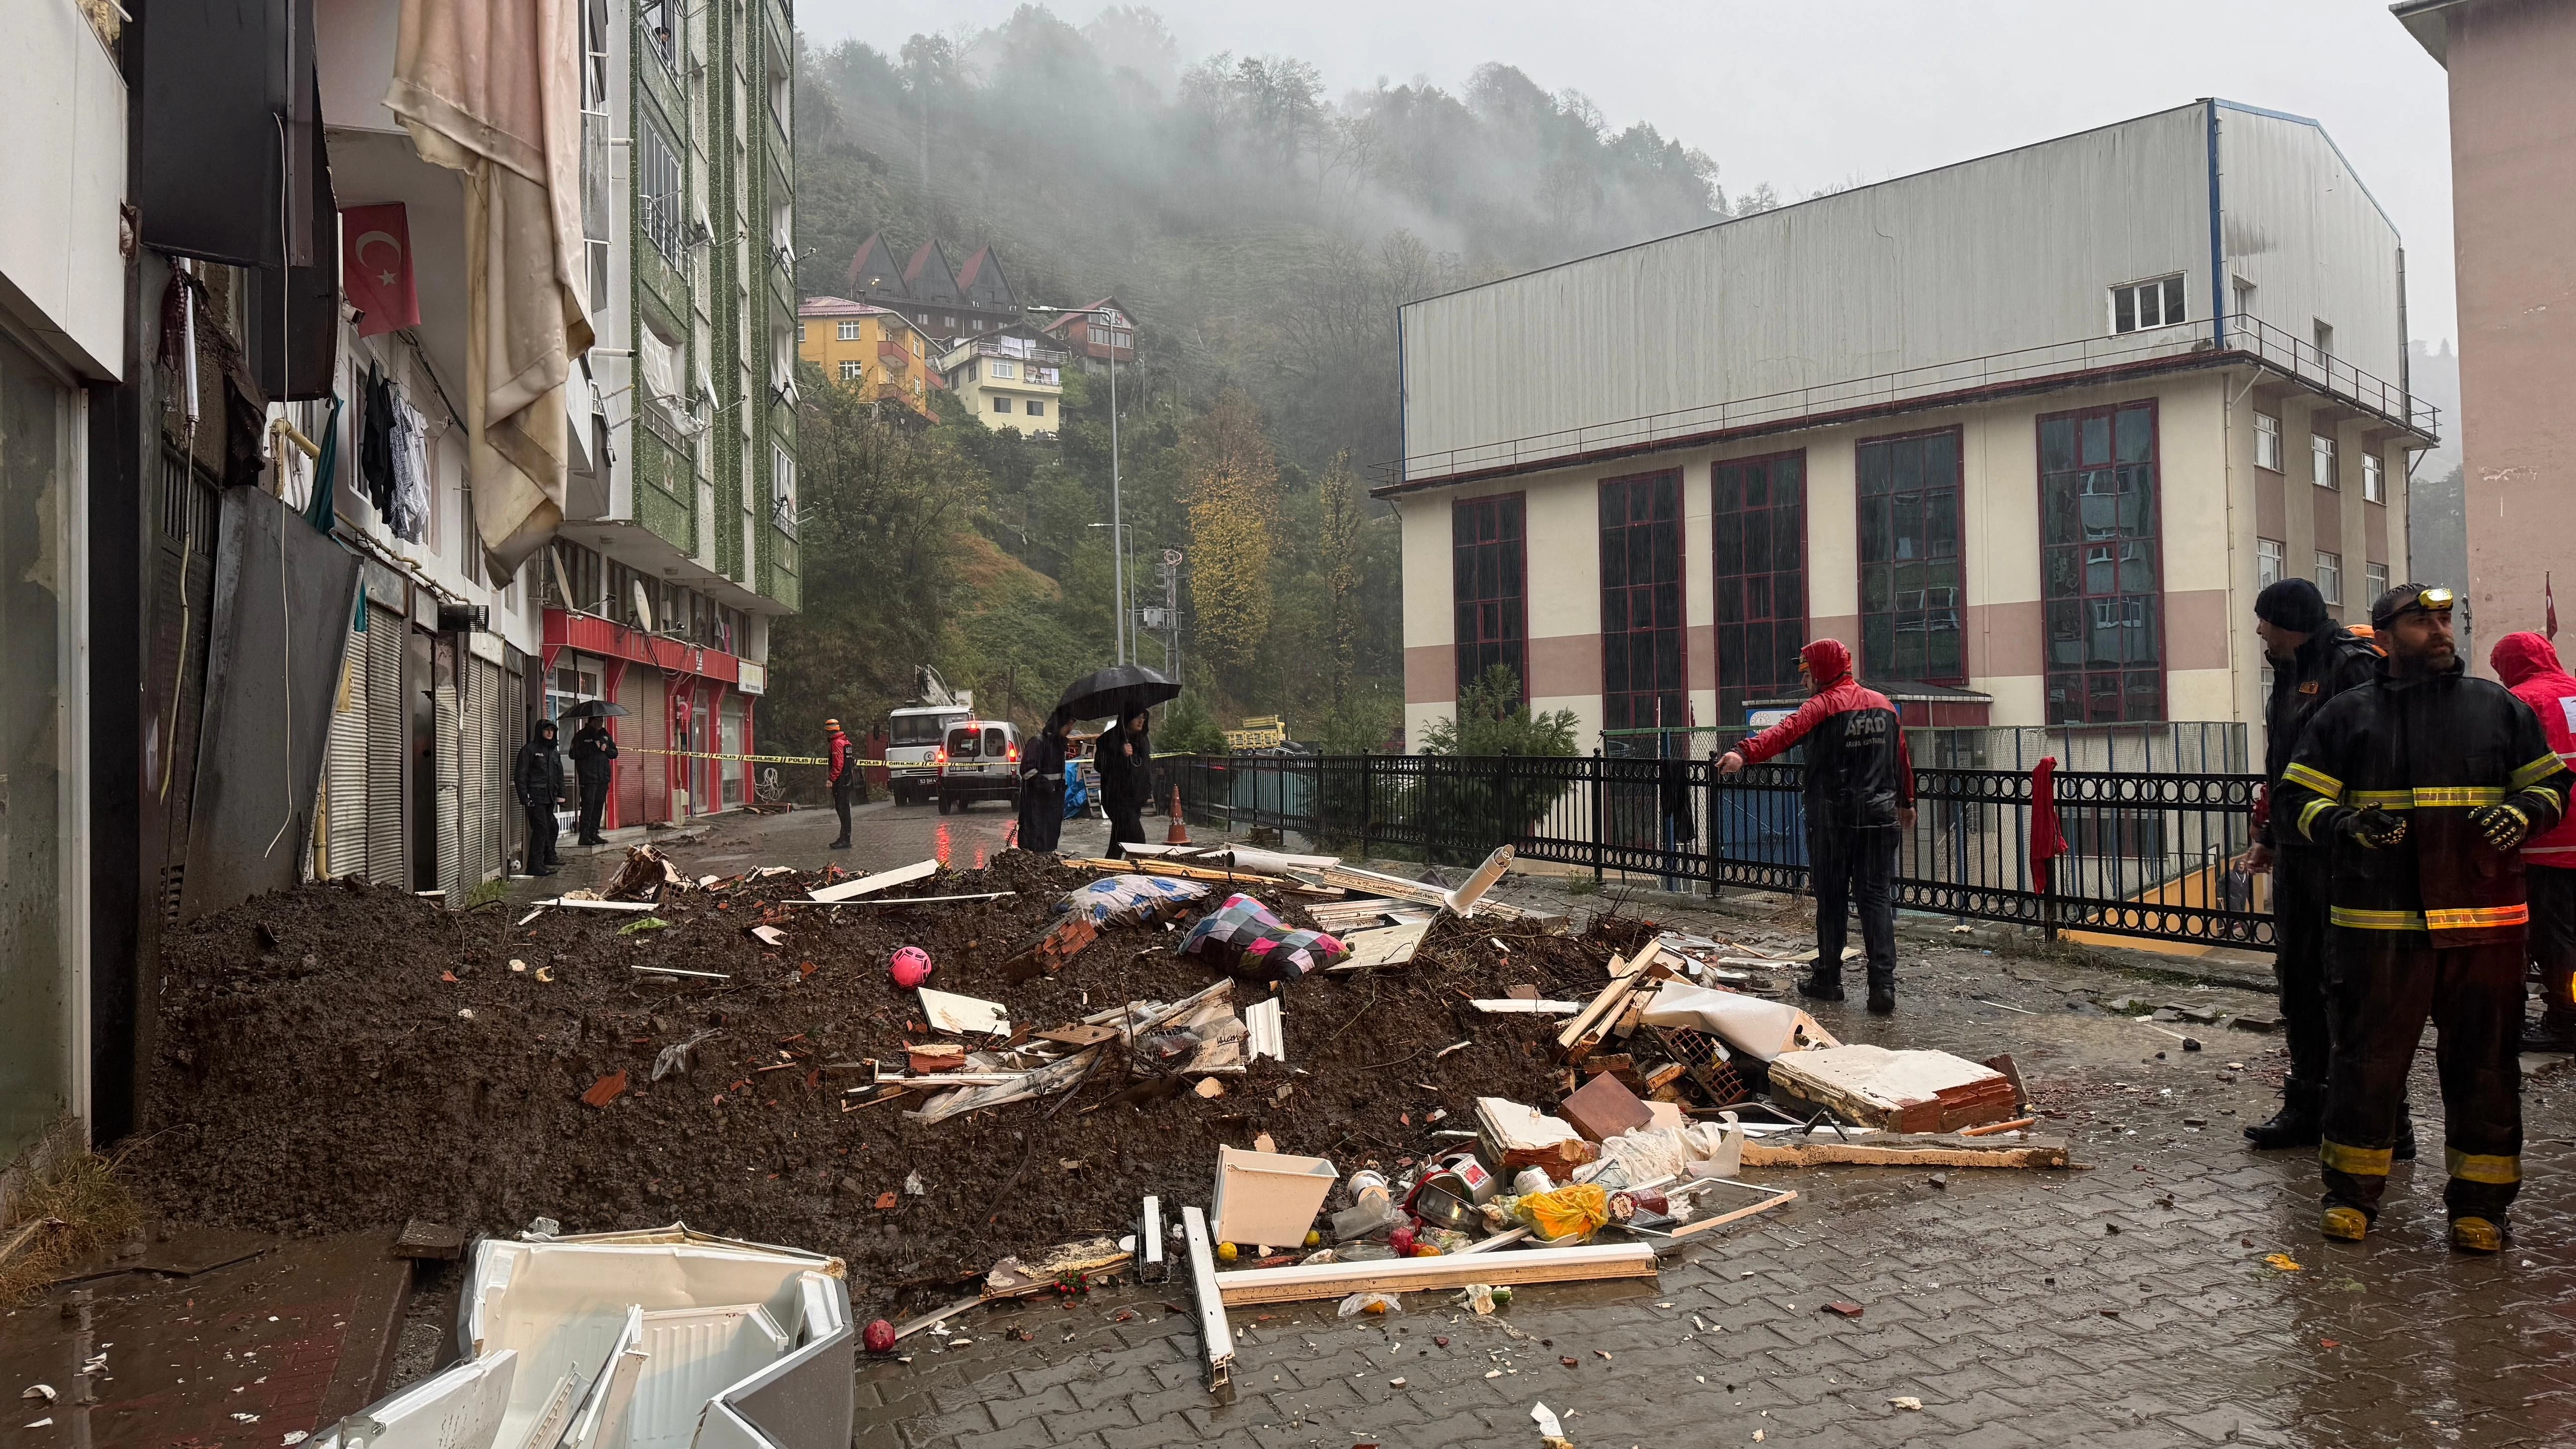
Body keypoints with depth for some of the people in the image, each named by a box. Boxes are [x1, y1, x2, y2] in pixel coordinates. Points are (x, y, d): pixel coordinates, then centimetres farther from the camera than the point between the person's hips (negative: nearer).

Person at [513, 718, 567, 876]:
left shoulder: (554, 753, 20)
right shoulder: (529, 750, -2)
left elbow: (559, 776, 25)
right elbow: (520, 775, -7)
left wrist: (561, 795, 14)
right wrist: (524, 797, -13)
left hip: (549, 798, 7)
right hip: (535, 797, -7)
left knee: (550, 828, 7)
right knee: (541, 828, -12)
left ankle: (548, 861, 15)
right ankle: (535, 865, -10)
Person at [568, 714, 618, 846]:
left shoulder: (606, 736, 17)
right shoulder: (581, 736, 0)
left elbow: (615, 753, 19)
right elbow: (574, 754, -10)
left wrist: (607, 750, -2)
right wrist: (592, 748, -15)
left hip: (603, 777, 6)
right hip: (588, 778, -6)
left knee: (599, 806, 7)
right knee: (588, 805, -11)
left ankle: (594, 834, 14)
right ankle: (584, 836, -11)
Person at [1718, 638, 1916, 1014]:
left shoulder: (1823, 705, -9)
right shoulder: (1884, 704, 11)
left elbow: (1786, 732, -29)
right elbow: (1902, 758, 22)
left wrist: (1745, 753, -44)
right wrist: (1906, 802, 35)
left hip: (1832, 819, -5)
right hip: (1880, 816, 5)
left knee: (1831, 899, 6)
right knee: (1876, 898, 4)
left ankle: (1829, 980, 15)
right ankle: (1883, 986, -5)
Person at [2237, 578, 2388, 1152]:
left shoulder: (2352, 666, -11)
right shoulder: (2290, 674, 17)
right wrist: (2269, 837, 22)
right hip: (2295, 852, 9)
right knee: (2298, 979, 13)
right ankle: (2306, 1106, 22)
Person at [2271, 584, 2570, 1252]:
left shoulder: (2500, 708, 12)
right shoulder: (2346, 715, 7)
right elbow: (2297, 799, 6)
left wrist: (2521, 814, -6)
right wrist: (2349, 825, -14)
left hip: (2484, 921, 2)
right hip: (2377, 923, -1)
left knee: (2483, 1064, 6)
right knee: (2366, 1058, 2)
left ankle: (2480, 1202, 18)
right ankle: (2351, 1191, 15)